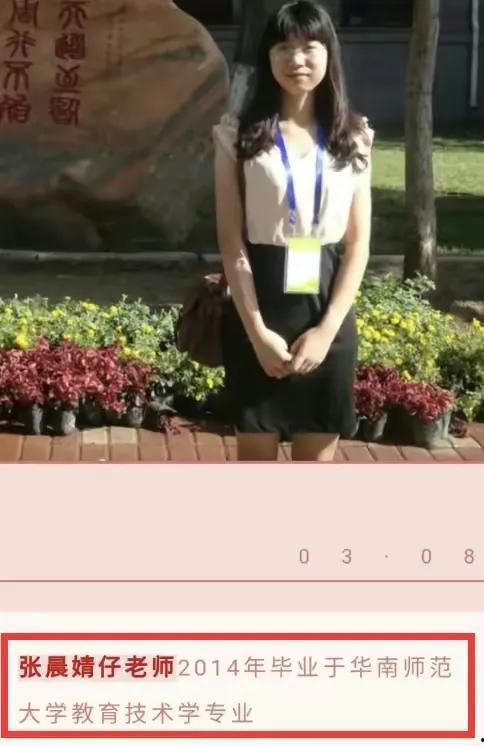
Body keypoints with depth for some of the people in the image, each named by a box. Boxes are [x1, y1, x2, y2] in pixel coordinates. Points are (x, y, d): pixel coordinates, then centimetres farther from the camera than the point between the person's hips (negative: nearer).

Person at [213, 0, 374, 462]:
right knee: (256, 462, 6)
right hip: (259, 311, -2)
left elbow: (358, 245, 2)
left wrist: (326, 329, -9)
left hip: (327, 314, 2)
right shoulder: (239, 134, -1)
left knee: (317, 465, 8)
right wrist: (258, 331, -13)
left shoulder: (354, 137, 4)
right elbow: (231, 243, -5)